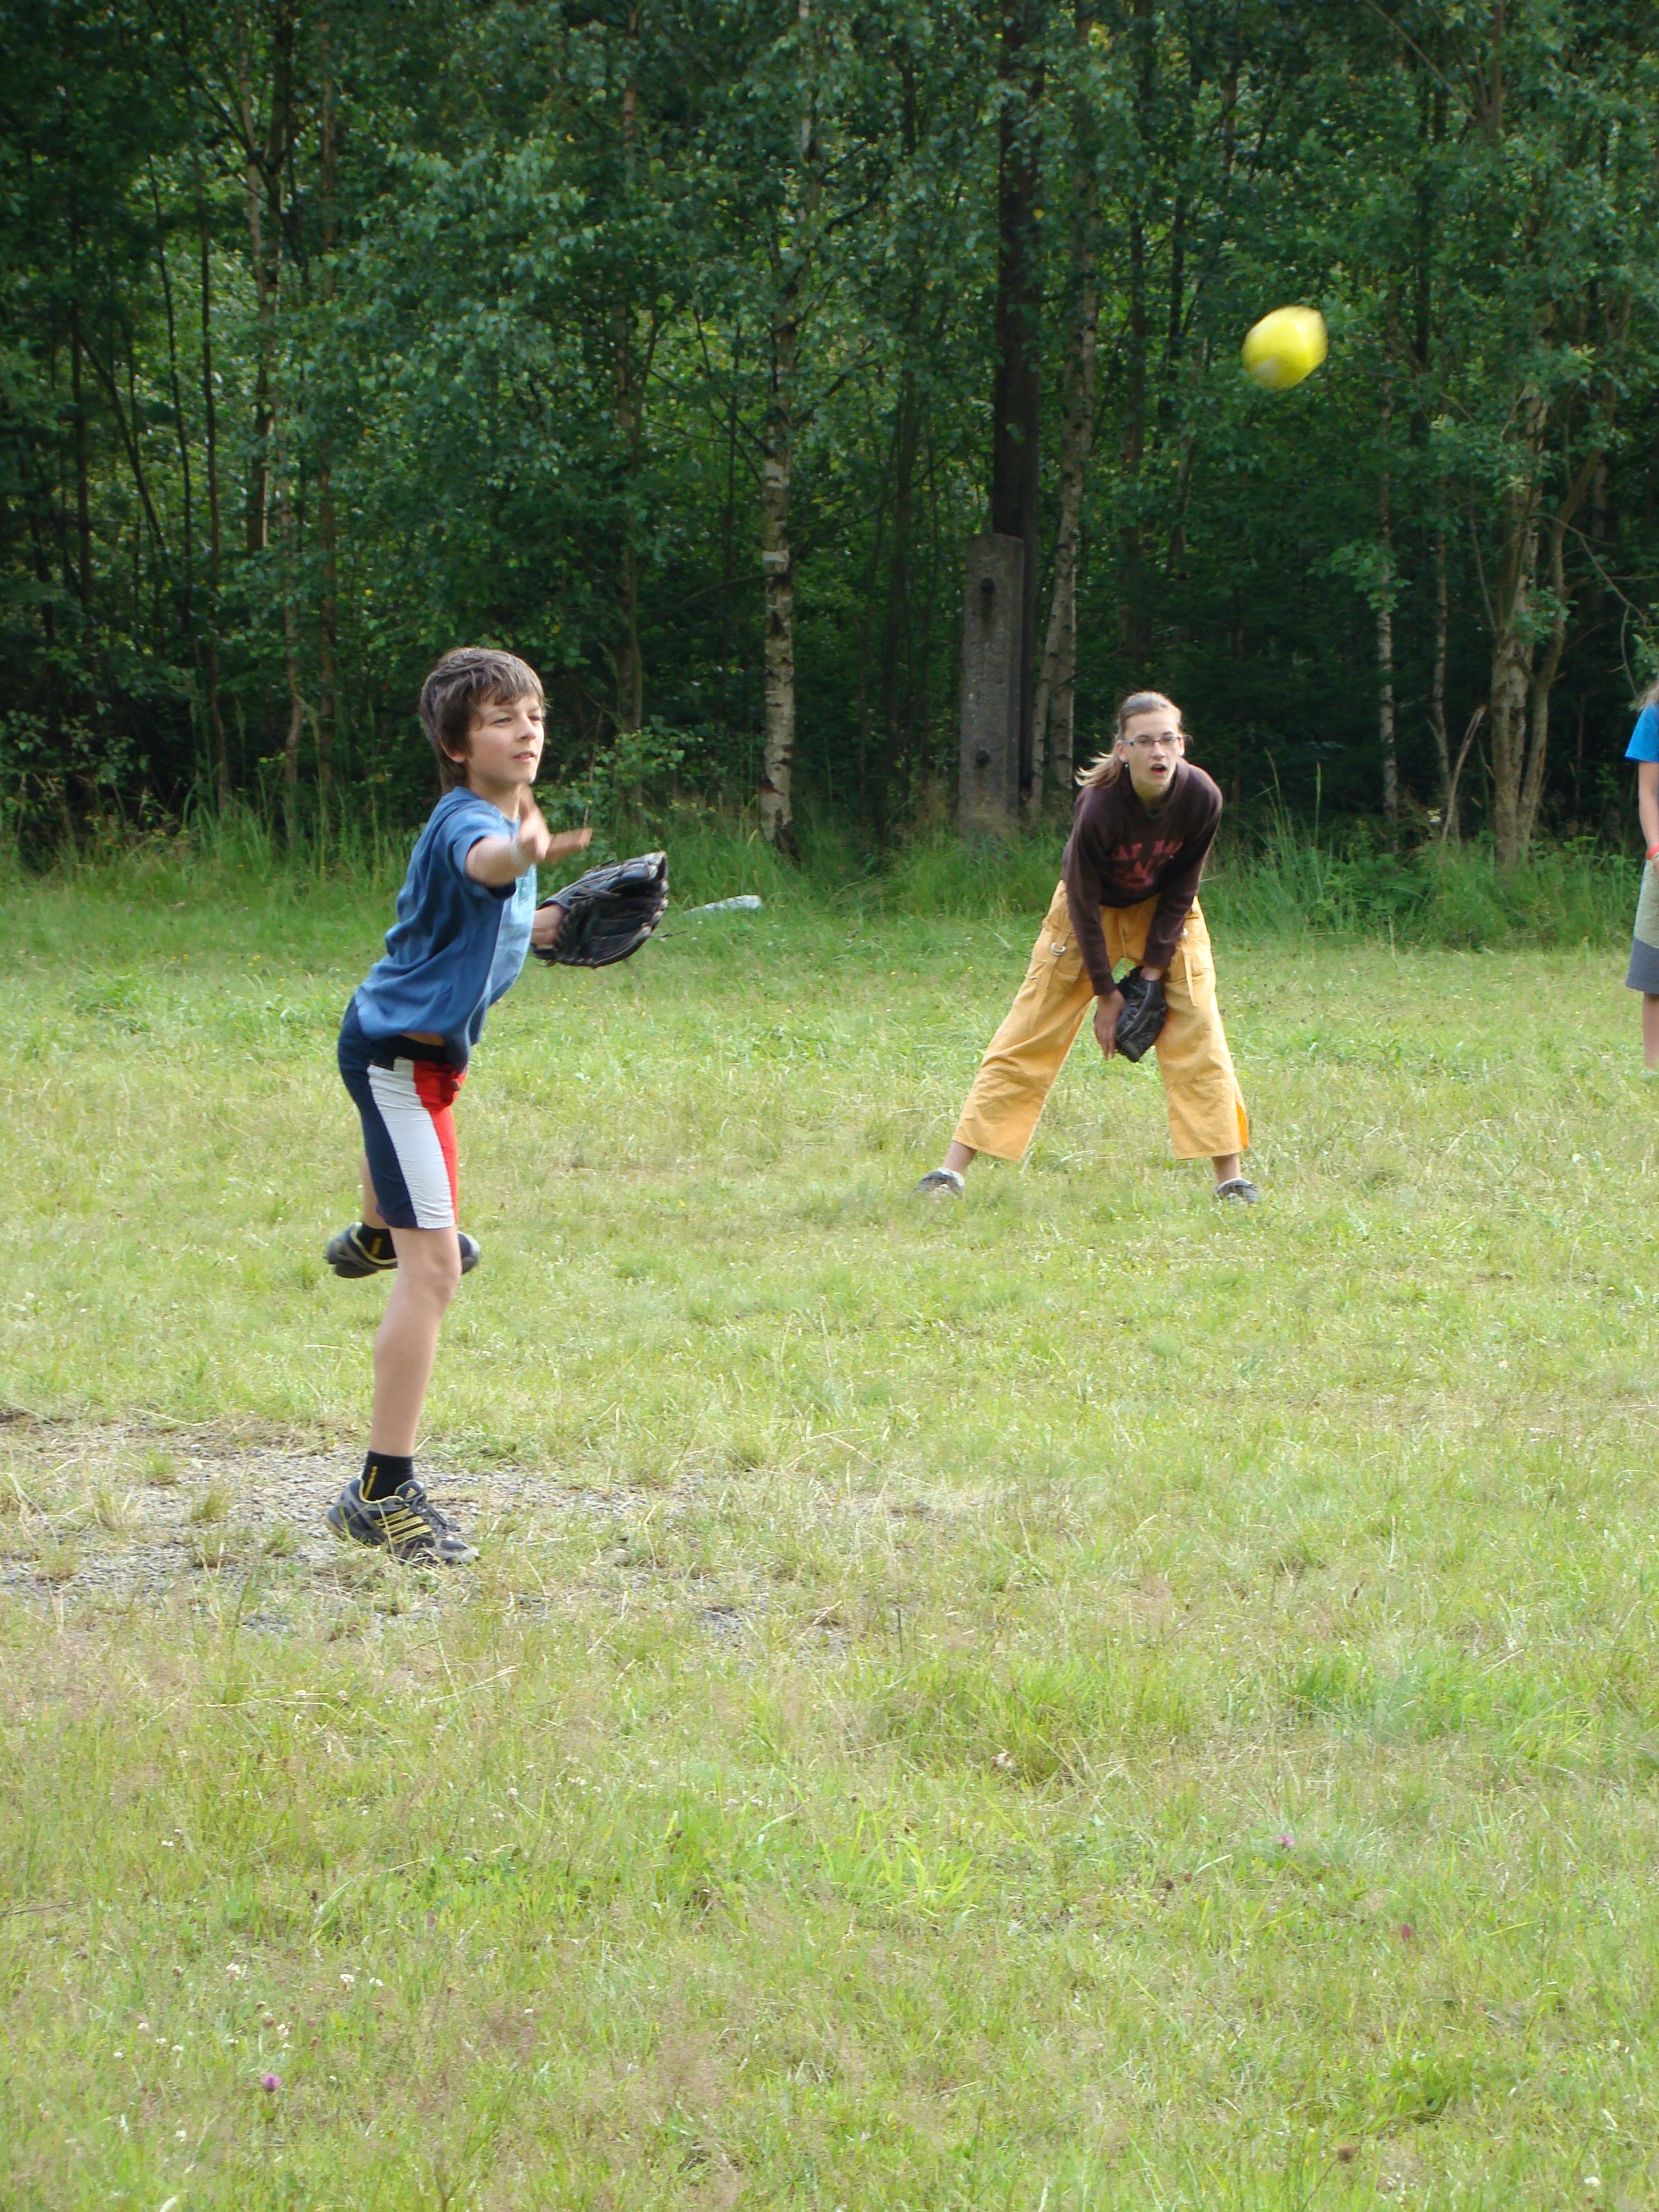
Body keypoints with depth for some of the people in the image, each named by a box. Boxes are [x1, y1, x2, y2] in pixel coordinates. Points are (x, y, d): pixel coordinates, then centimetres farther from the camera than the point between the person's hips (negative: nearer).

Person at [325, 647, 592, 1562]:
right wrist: (524, 851, -78)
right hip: (399, 1051, -11)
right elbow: (484, 862, -56)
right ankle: (383, 1492, -17)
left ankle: (371, 1237, 80)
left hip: (421, 1044, 11)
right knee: (432, 1269, -17)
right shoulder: (464, 824, -28)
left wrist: (544, 926, 5)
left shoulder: (511, 814, 2)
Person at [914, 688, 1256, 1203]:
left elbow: (1182, 888, -12)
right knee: (1030, 1034, -6)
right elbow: (1084, 901, -23)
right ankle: (952, 1170, -5)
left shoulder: (1201, 798, -26)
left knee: (1198, 1034, -9)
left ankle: (1231, 1179, -3)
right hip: (1092, 909, -2)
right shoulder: (1100, 806, -34)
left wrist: (1153, 971, -14)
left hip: (1163, 911, 2)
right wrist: (1105, 992, -18)